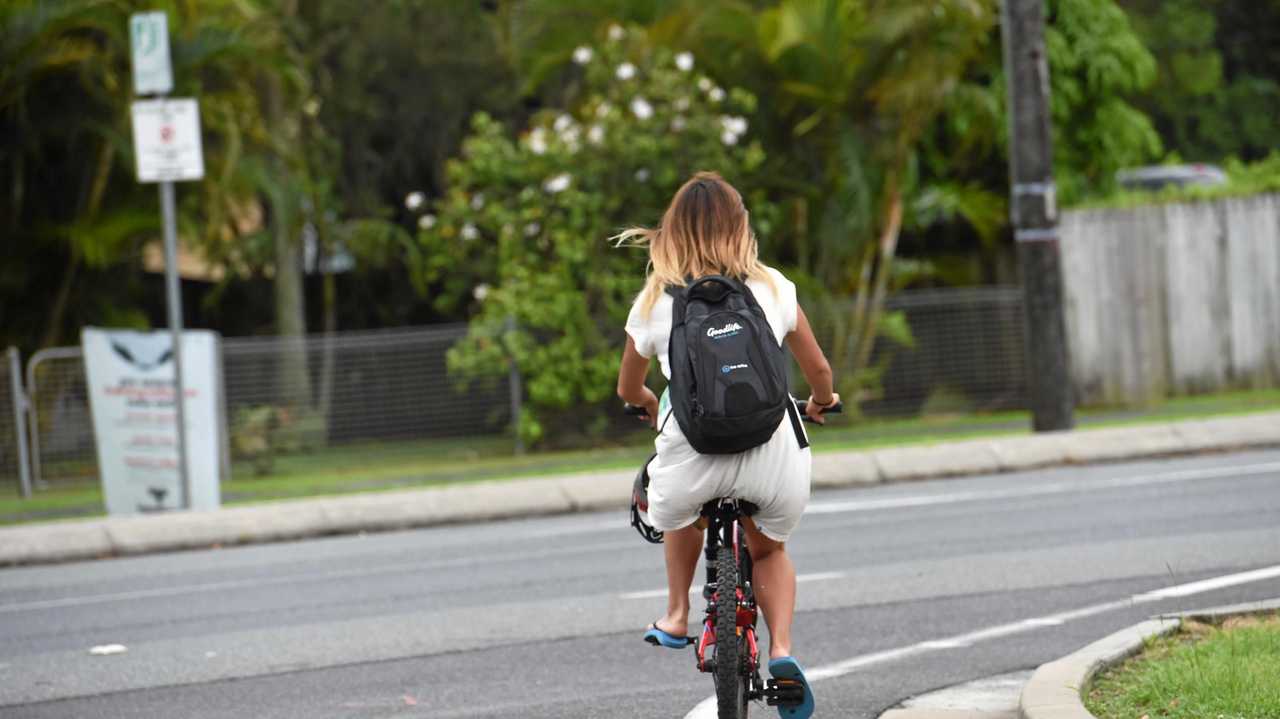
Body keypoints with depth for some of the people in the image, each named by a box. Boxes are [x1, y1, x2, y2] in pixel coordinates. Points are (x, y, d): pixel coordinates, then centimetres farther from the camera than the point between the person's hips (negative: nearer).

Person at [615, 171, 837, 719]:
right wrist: (820, 402, 43)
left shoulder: (654, 303, 10)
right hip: (773, 456, 0)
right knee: (769, 550, 26)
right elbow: (818, 370, 20)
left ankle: (677, 615, 37)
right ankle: (781, 650, 5)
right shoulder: (772, 288, 10)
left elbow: (628, 390, 25)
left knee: (676, 509, 36)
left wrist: (652, 407, 48)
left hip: (691, 449, 0)